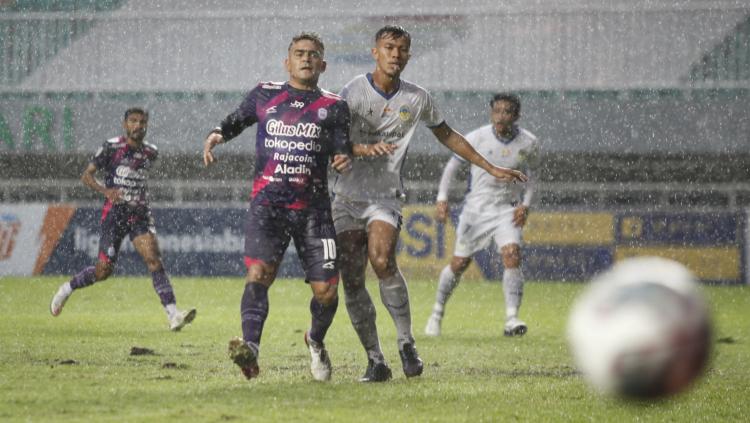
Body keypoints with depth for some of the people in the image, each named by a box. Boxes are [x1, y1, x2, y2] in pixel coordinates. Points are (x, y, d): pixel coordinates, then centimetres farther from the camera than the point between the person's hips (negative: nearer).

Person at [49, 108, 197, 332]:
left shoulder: (150, 152, 8)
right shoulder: (111, 147, -7)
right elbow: (86, 175, -6)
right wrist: (105, 191, -22)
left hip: (140, 213, 3)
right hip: (114, 213, -3)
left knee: (154, 258, -17)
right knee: (104, 270, -2)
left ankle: (173, 315, -25)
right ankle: (67, 289, 28)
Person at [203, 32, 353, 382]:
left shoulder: (333, 107, 9)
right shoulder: (264, 95, 12)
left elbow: (342, 151, 7)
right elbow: (237, 120, 25)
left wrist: (344, 160, -17)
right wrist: (217, 134, 4)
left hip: (313, 206, 1)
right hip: (268, 202, -1)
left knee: (326, 290, -2)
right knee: (259, 272, -23)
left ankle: (316, 341, 30)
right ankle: (250, 349, -36)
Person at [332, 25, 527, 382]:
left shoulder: (417, 99, 4)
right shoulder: (353, 92, -4)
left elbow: (447, 135, 19)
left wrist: (491, 168, 20)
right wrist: (366, 149, -30)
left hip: (386, 197, 0)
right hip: (347, 196, 0)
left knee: (382, 262, -25)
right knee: (351, 280, -5)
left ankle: (406, 341, -10)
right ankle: (375, 361, 4)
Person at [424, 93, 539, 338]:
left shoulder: (529, 143, -7)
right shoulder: (477, 138, -12)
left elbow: (531, 174, 11)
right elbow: (452, 165, 2)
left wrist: (525, 204, -2)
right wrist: (442, 198, -5)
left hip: (507, 210, 0)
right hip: (476, 208, 0)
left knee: (512, 256, -23)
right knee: (459, 264, 4)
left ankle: (511, 320, -25)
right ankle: (437, 313, 27)